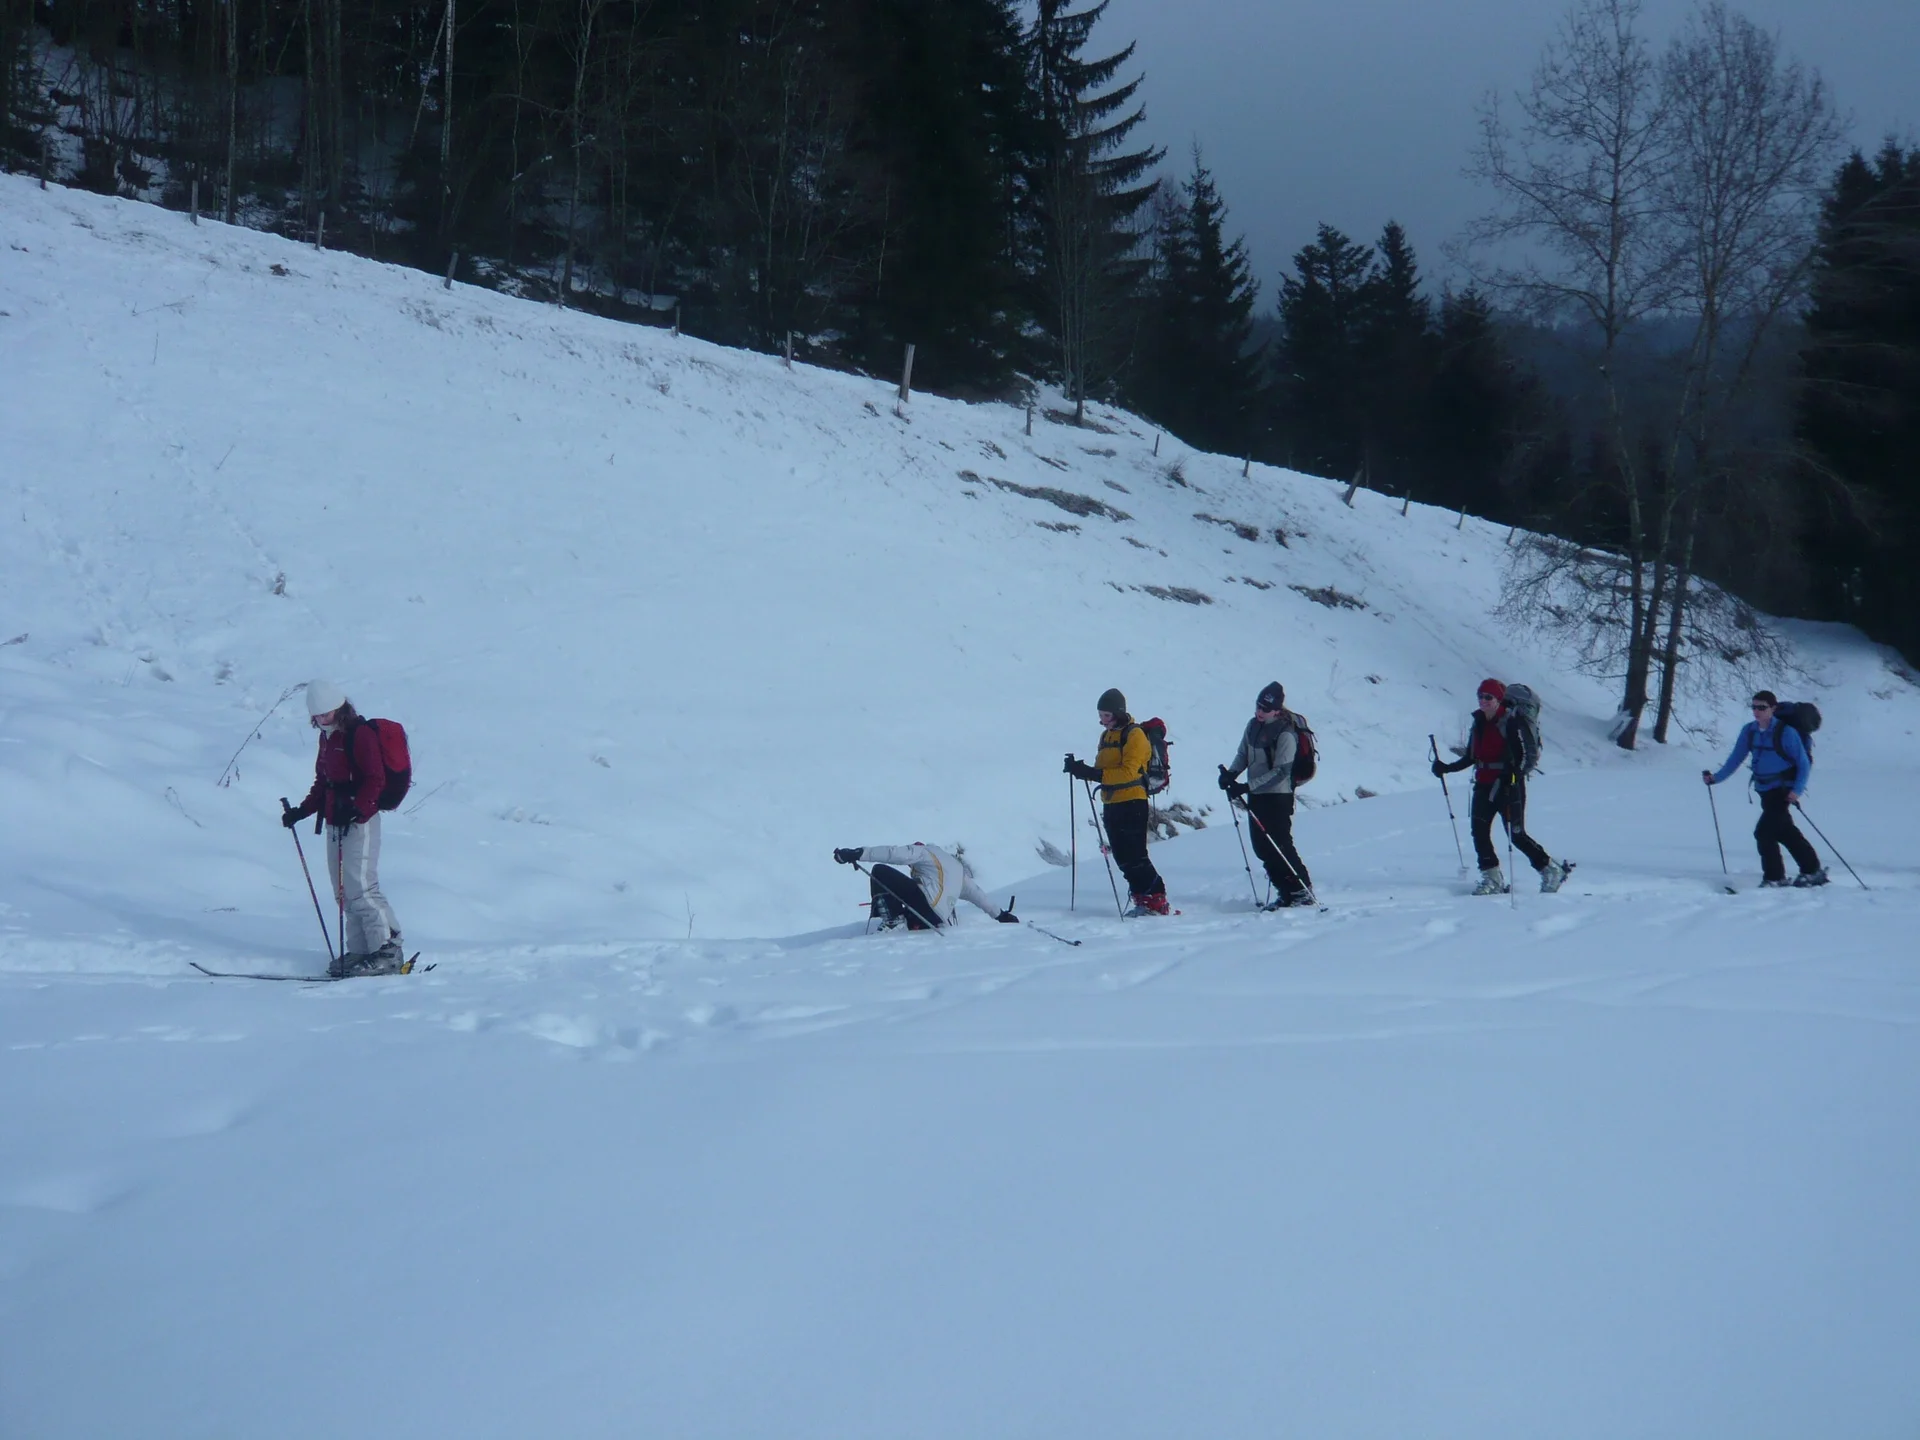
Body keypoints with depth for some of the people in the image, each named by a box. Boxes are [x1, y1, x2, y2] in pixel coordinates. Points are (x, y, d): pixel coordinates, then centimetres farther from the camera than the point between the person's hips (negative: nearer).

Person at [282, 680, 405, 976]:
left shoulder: (360, 734, -11)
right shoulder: (327, 738, 17)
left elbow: (375, 780, -17)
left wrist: (355, 811, -28)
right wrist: (301, 811, 16)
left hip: (360, 820, -9)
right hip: (335, 821, 9)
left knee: (360, 887, -14)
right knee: (343, 891, 7)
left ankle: (387, 949, -13)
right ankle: (359, 951, 10)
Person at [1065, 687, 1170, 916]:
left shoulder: (1134, 735, -10)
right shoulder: (1106, 736, 17)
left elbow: (1128, 772, -21)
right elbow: (1103, 770, 14)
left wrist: (1095, 774, -28)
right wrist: (1082, 769, -6)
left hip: (1132, 802, -9)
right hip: (1111, 803, 9)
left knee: (1135, 856, -11)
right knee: (1122, 857, 6)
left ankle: (1157, 901, -7)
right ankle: (1142, 899, 10)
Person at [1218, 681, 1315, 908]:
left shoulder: (1285, 734, -16)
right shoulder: (1253, 725, 7)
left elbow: (1280, 772, -20)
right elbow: (1243, 753, 19)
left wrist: (1247, 787, -23)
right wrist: (1232, 773, -2)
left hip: (1278, 796, -8)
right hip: (1256, 796, 8)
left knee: (1281, 846, -11)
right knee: (1262, 848, 6)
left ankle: (1303, 891, -4)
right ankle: (1286, 892, 13)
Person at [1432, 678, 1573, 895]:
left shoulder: (1511, 723, -10)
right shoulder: (1478, 724, 12)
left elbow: (1524, 755, -12)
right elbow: (1470, 758, 21)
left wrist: (1514, 774, -29)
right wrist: (1447, 768, 12)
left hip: (1508, 786, -7)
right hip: (1484, 786, 7)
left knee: (1516, 835, -5)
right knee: (1479, 831, -4)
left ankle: (1552, 870, 9)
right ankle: (1492, 879, 2)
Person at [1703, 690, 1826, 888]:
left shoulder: (1785, 732, -16)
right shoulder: (1749, 730, 2)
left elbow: (1804, 764, -13)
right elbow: (1736, 758, 6)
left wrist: (1797, 790, -24)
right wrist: (1716, 777, -5)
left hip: (1783, 790, -7)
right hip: (1765, 790, 7)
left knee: (1763, 832, -15)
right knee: (1785, 832, 16)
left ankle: (1774, 878, -3)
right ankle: (1812, 870, 31)